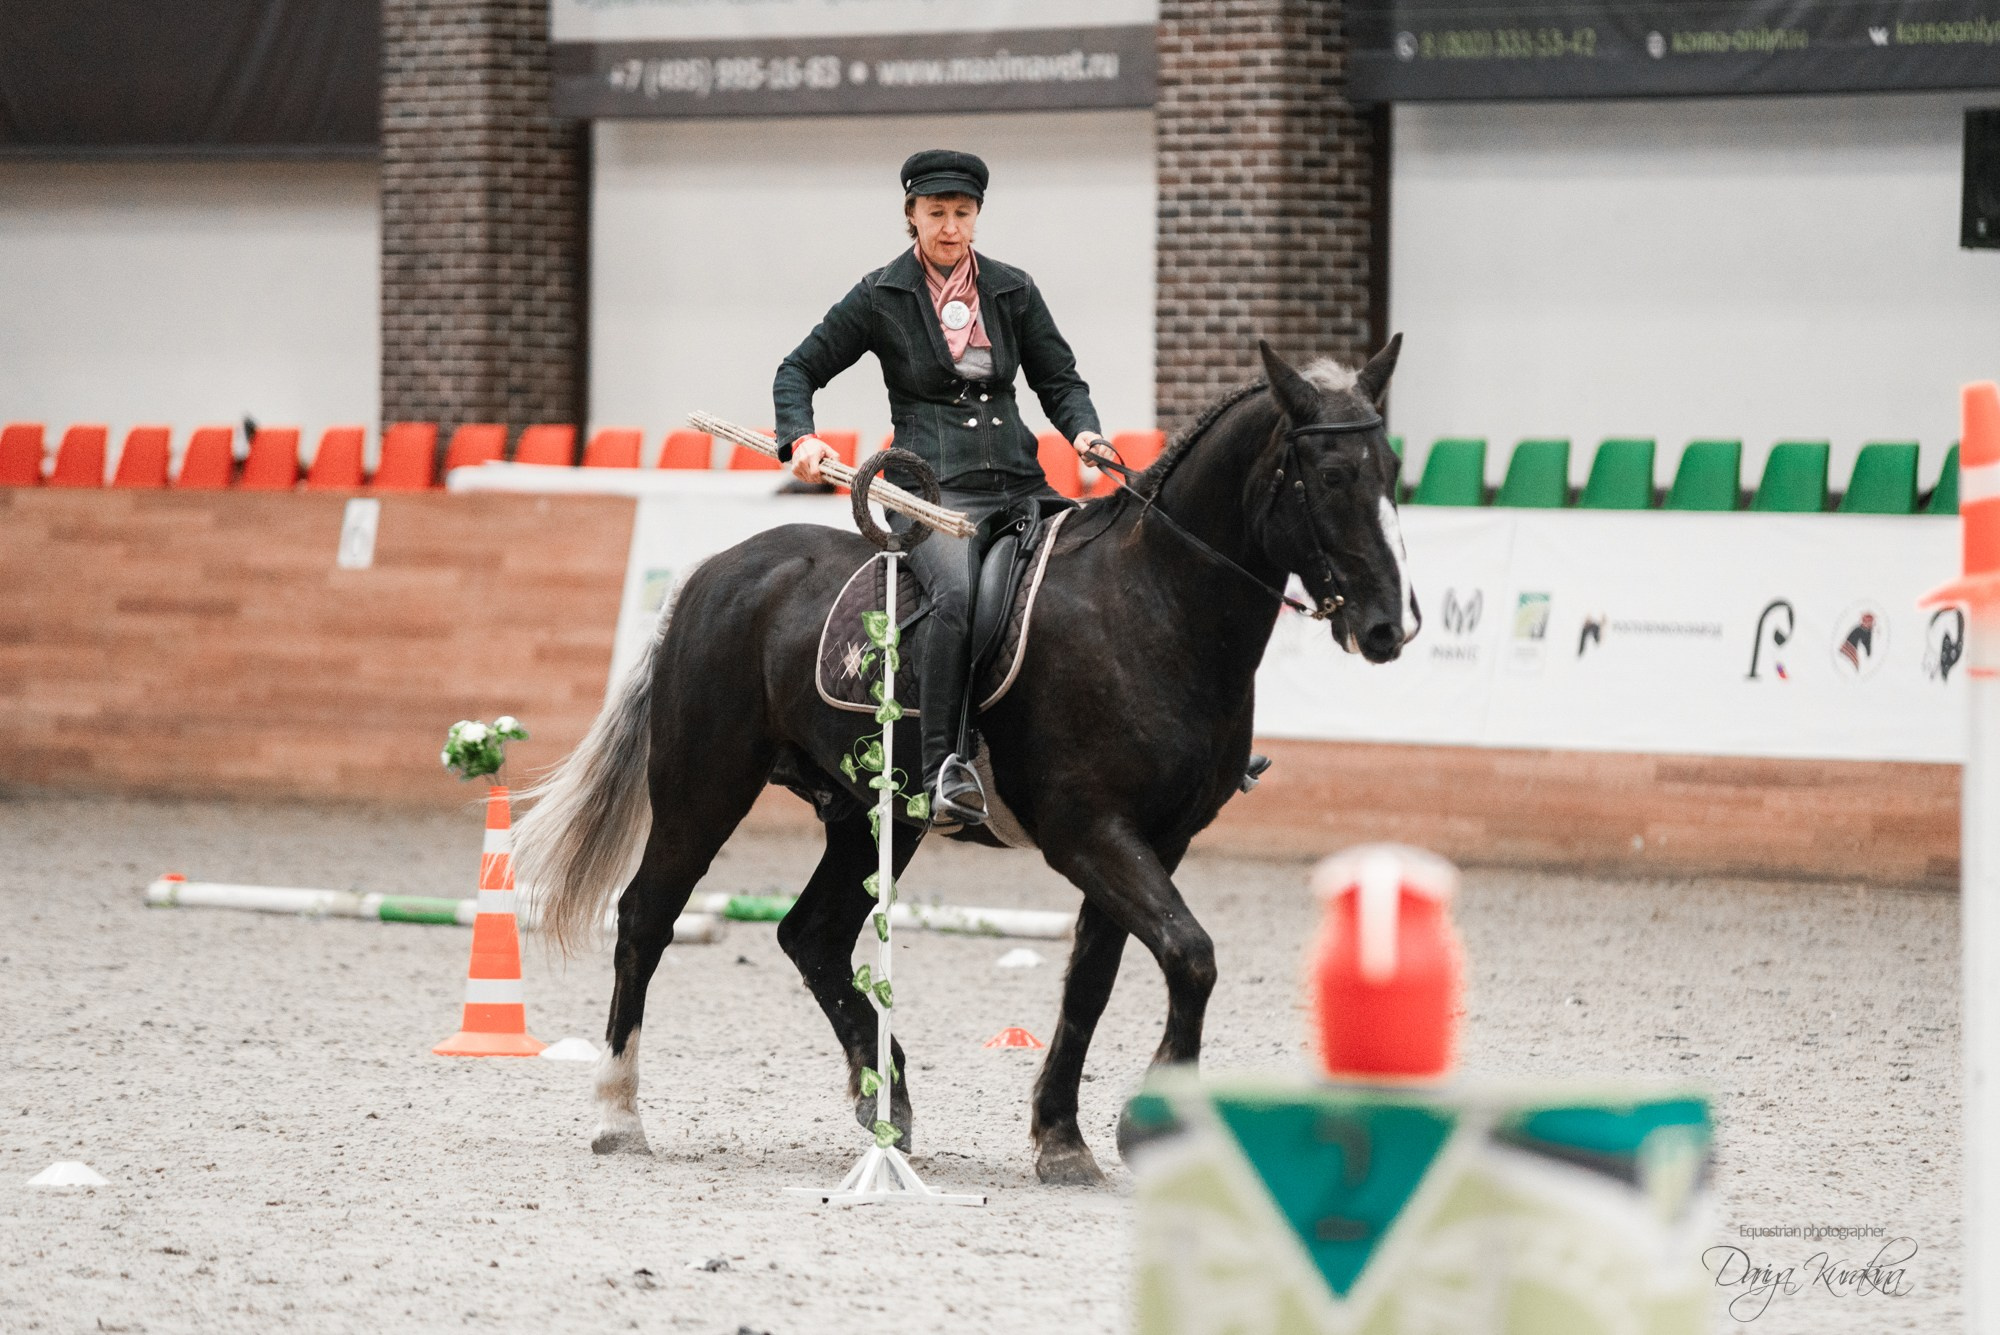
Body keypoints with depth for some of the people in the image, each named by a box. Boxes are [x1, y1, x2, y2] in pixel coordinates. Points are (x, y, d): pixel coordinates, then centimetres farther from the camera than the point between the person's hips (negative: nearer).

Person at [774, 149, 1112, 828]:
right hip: (933, 489, -5)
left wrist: (1084, 430, -4)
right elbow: (800, 369, 13)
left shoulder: (1014, 290, 14)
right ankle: (944, 767, -36)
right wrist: (800, 439, -5)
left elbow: (1059, 378, 18)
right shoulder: (881, 297, 6)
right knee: (959, 594, -35)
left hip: (1019, 484, 5)